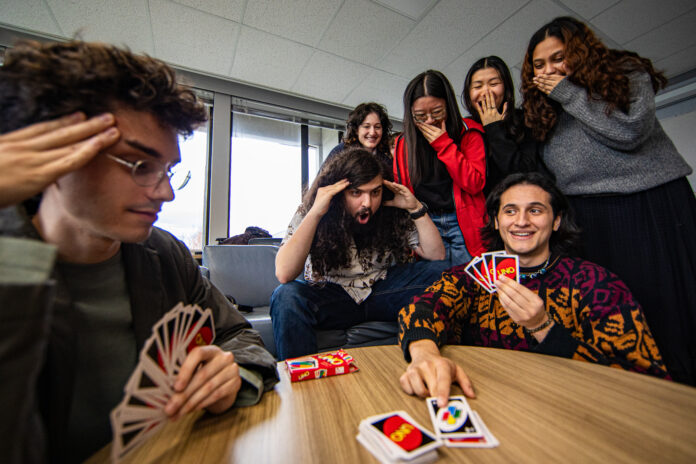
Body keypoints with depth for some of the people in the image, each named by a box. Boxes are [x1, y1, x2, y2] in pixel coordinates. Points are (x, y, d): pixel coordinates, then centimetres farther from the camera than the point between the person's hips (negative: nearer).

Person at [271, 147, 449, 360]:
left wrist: (416, 208, -17)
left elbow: (437, 256, -5)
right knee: (286, 297, -32)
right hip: (330, 295, -2)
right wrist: (315, 213, -32)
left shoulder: (393, 214, -7)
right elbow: (284, 274, -27)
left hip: (383, 292, 3)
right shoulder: (308, 214, -14)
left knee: (441, 272, -15)